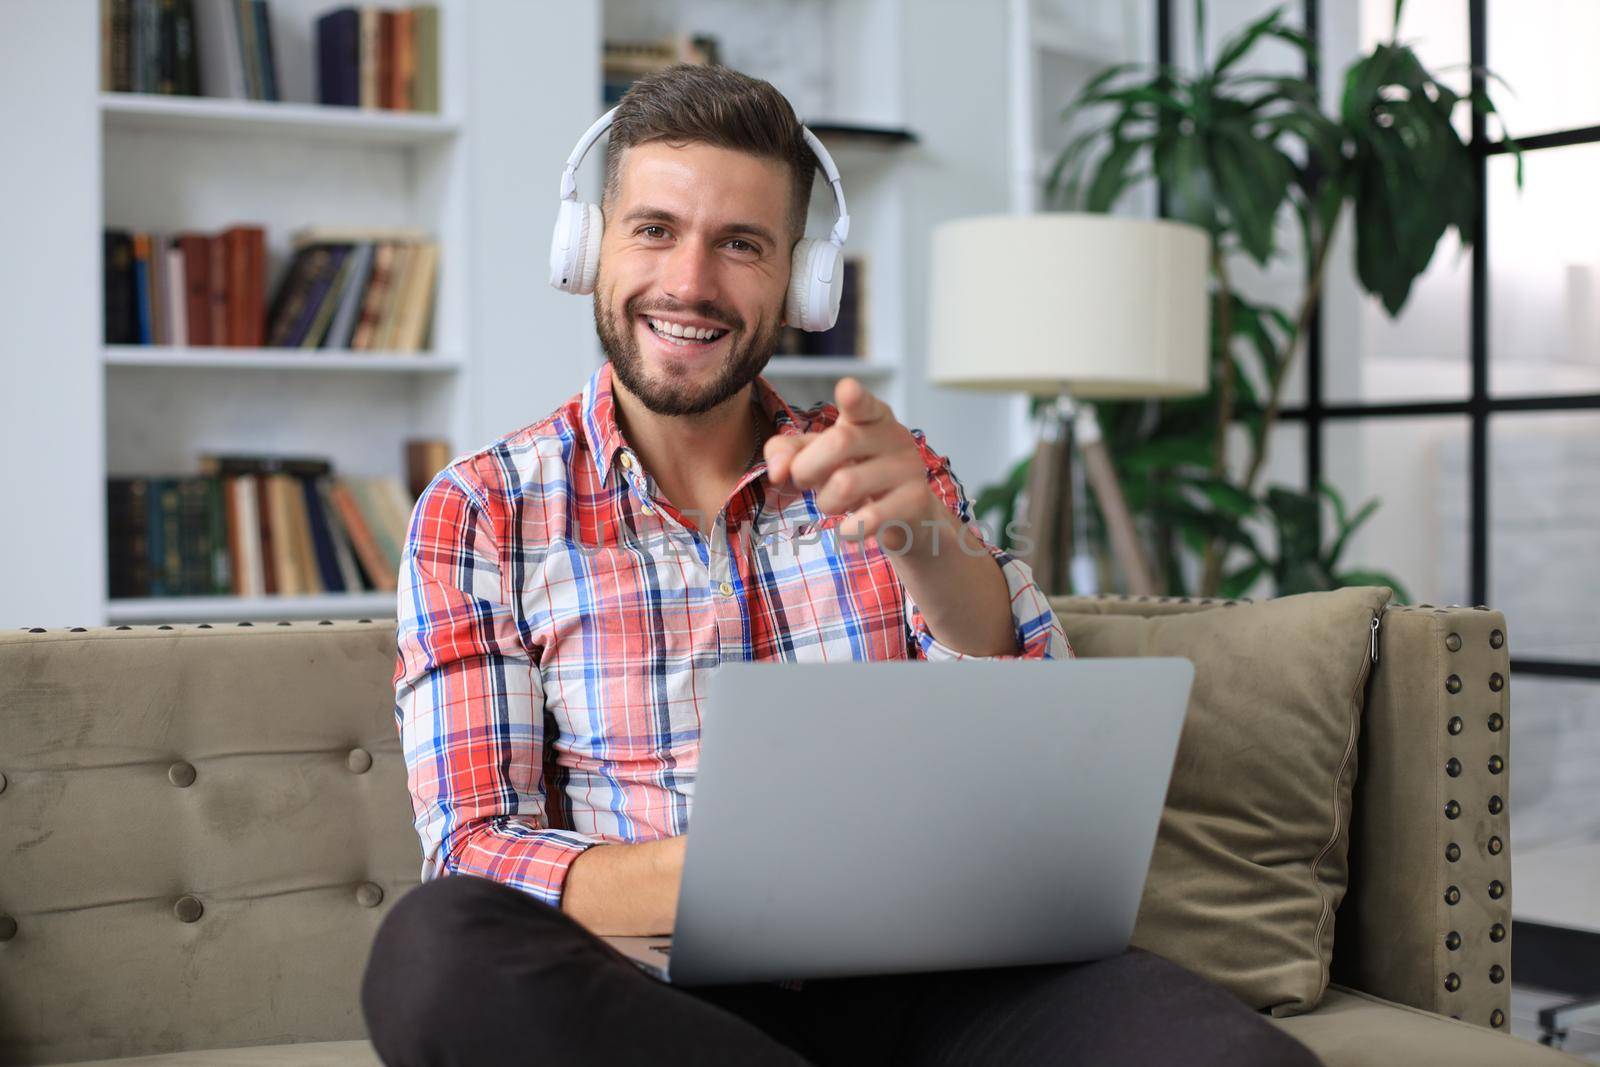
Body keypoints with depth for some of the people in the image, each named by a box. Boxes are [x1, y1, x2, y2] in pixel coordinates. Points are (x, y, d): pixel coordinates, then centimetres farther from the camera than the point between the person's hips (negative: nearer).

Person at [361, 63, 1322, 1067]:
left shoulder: (888, 473, 13)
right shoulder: (480, 514, 5)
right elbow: (477, 854, -4)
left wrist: (924, 537, -21)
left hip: (918, 985, -1)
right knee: (435, 947, -33)